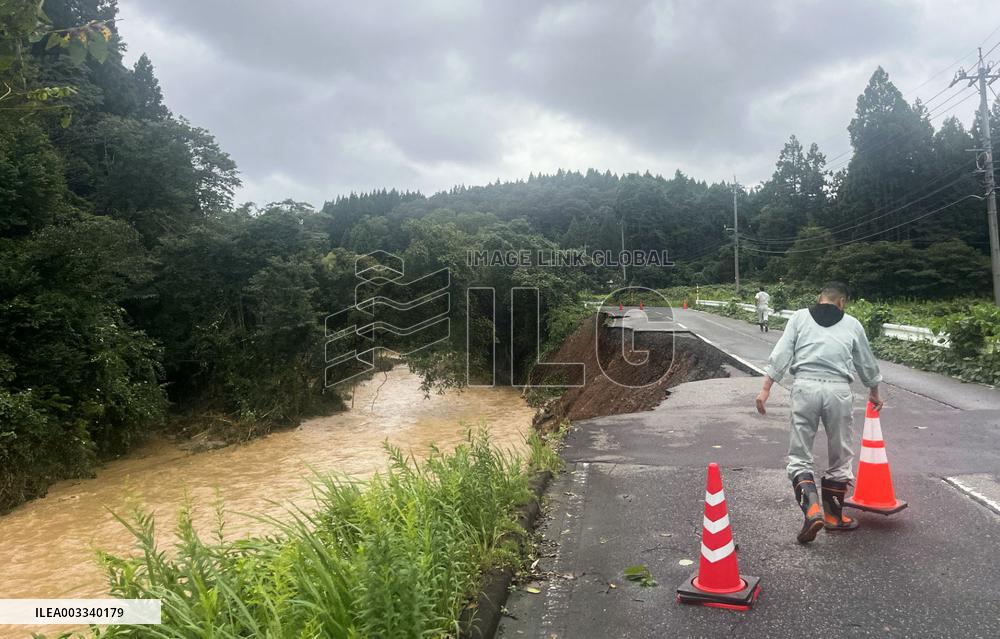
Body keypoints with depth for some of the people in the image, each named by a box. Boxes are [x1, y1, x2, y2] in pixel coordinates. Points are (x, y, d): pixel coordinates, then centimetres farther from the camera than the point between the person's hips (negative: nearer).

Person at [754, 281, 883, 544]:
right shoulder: (852, 324, 16)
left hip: (805, 386, -1)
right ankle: (833, 515, 26)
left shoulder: (799, 317, 12)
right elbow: (867, 363, 28)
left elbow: (780, 353, 1)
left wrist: (766, 388, 0)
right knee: (841, 455, 17)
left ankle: (812, 508, -12)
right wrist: (874, 392, 44)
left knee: (799, 455, 7)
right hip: (838, 389, 1)